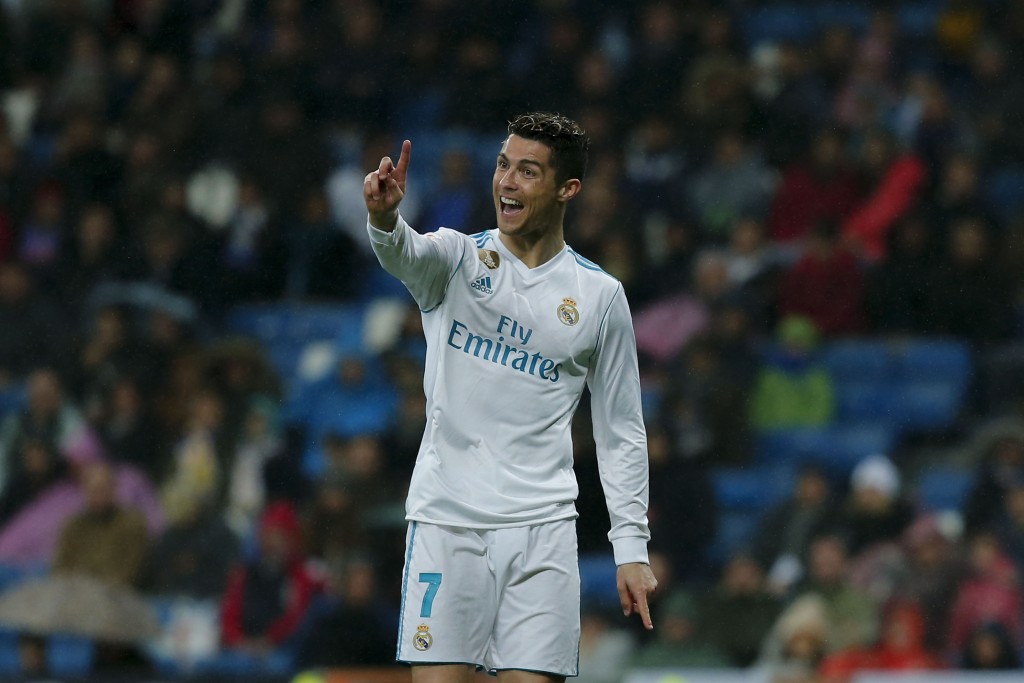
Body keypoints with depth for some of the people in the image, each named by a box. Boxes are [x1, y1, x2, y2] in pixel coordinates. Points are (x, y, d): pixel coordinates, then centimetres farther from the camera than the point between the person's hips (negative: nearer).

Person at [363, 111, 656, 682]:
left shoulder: (601, 296, 6)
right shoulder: (458, 259, 4)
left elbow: (622, 433, 10)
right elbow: (406, 254, -21)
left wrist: (632, 547, 4)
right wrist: (384, 216, -45)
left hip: (543, 528, 1)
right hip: (447, 521, -1)